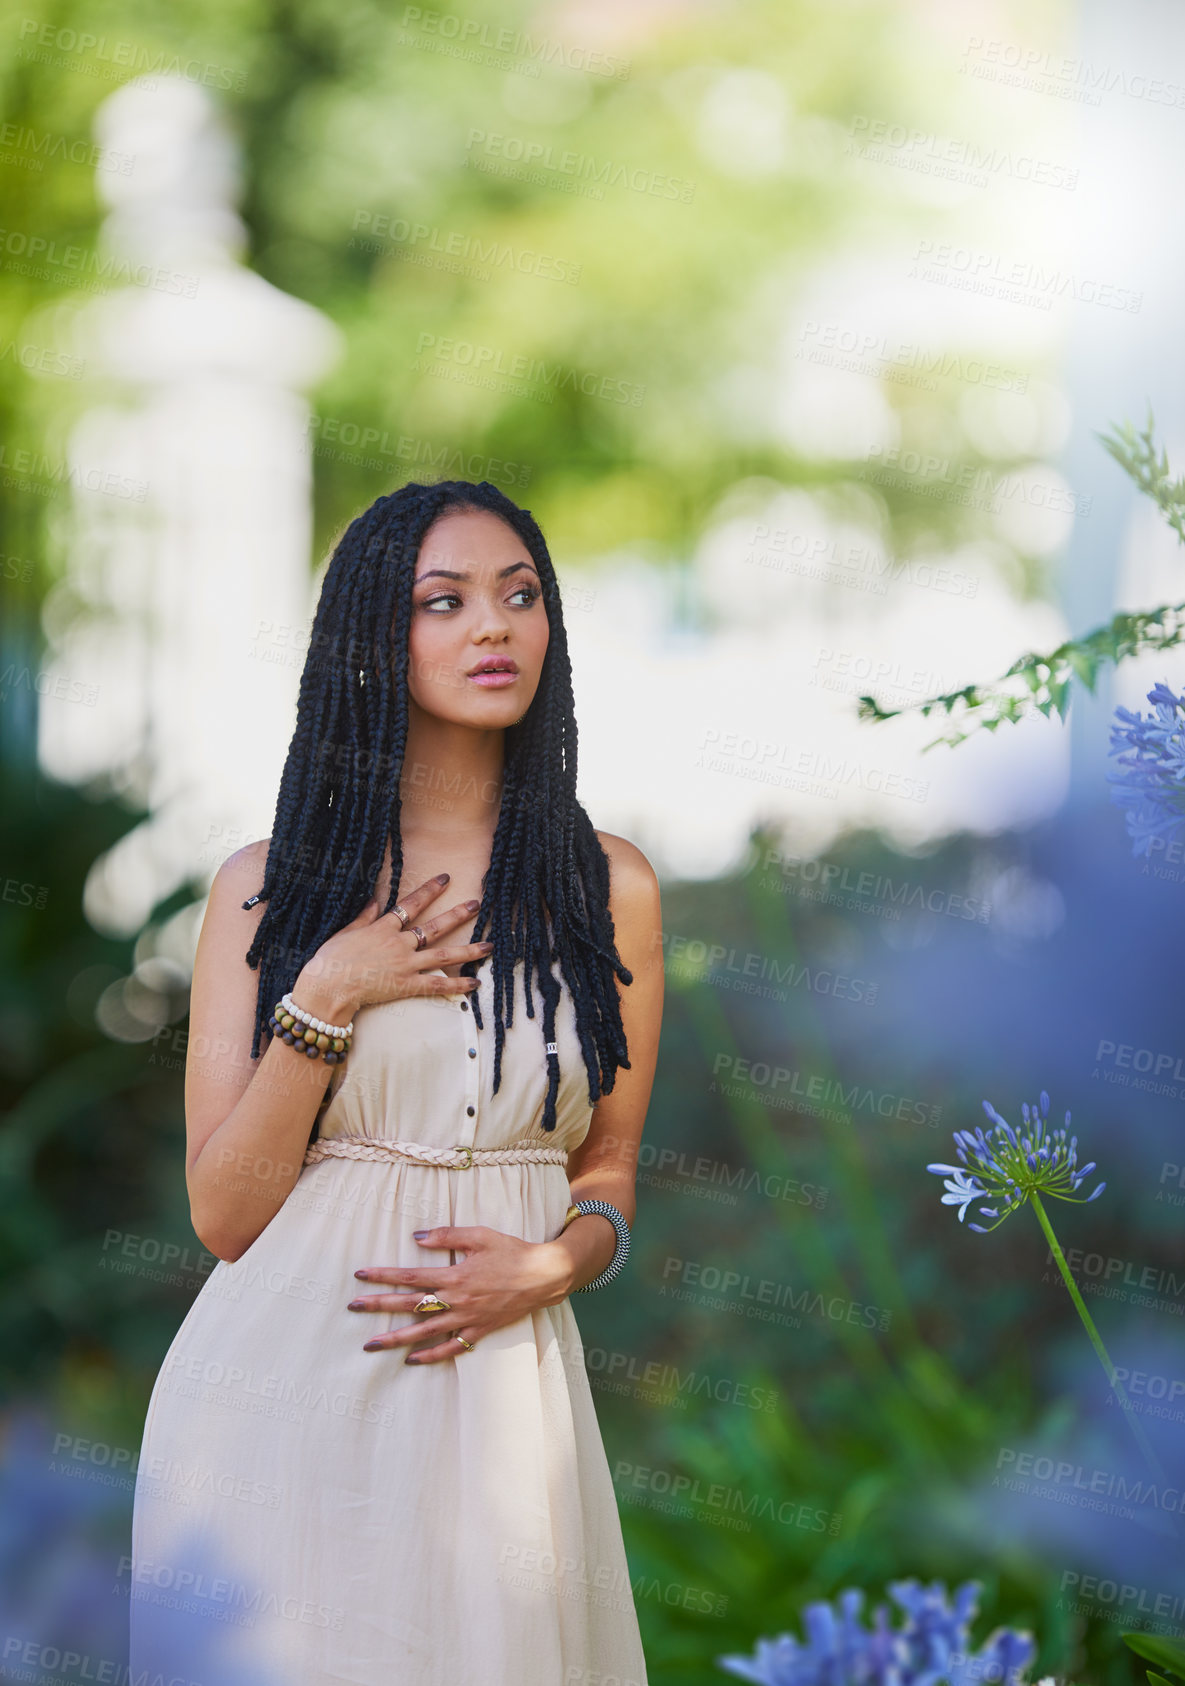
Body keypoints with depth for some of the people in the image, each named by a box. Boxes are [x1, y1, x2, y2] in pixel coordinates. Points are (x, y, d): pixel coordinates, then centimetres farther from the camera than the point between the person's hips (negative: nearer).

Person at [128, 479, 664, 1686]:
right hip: (279, 1392, -1)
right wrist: (325, 1003, -12)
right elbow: (223, 1214, -2)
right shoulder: (266, 888, 2)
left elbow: (608, 1175, 12)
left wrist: (547, 1266, -9)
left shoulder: (608, 888, 6)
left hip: (501, 1395, 1)